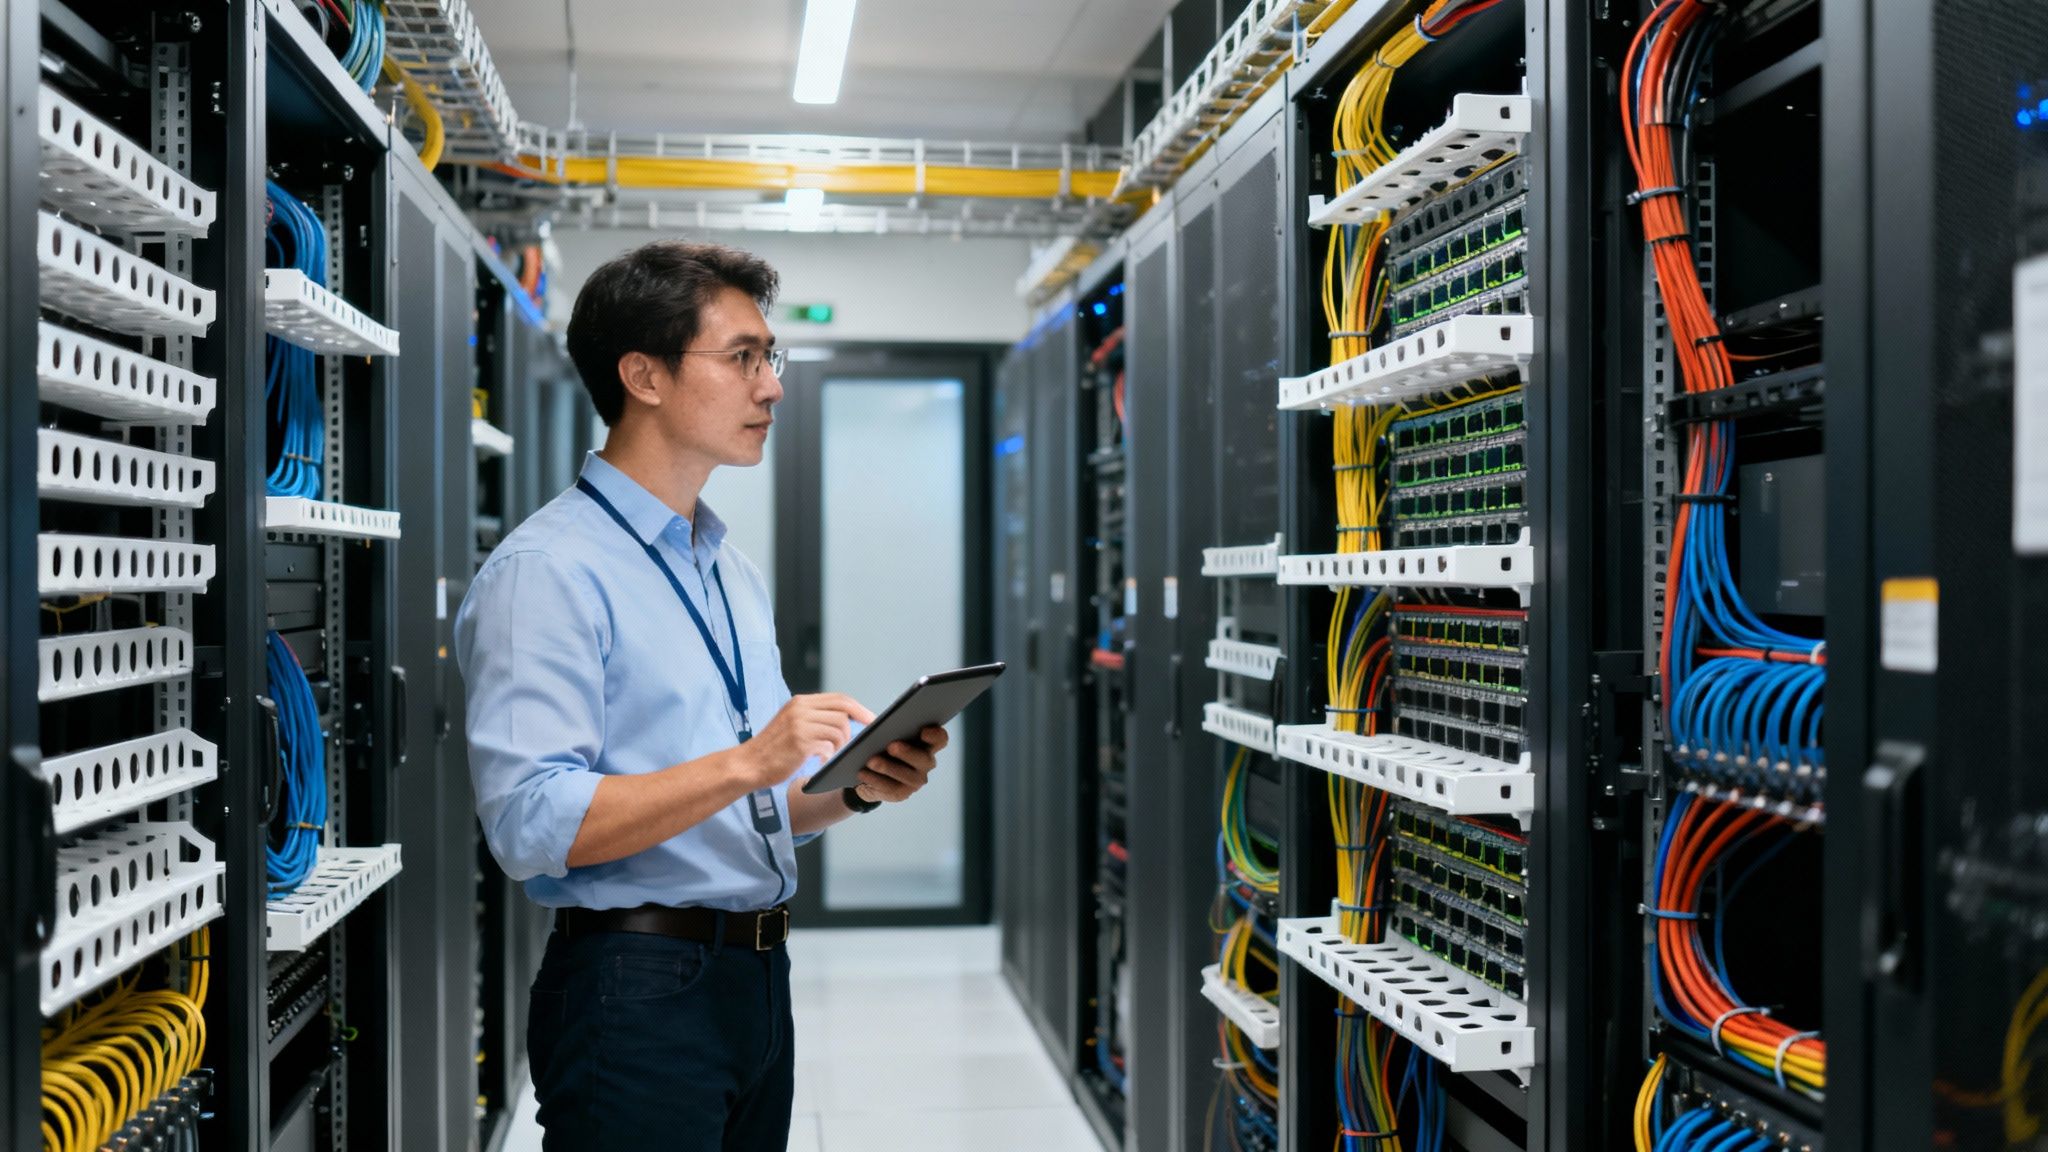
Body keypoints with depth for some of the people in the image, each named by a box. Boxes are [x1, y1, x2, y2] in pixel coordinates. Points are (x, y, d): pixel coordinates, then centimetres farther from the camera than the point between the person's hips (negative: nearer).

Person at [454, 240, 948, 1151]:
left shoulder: (734, 574, 16)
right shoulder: (547, 569, -12)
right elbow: (532, 824, -22)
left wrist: (854, 790, 1)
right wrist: (743, 765, -26)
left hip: (756, 976, 8)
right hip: (635, 989, -8)